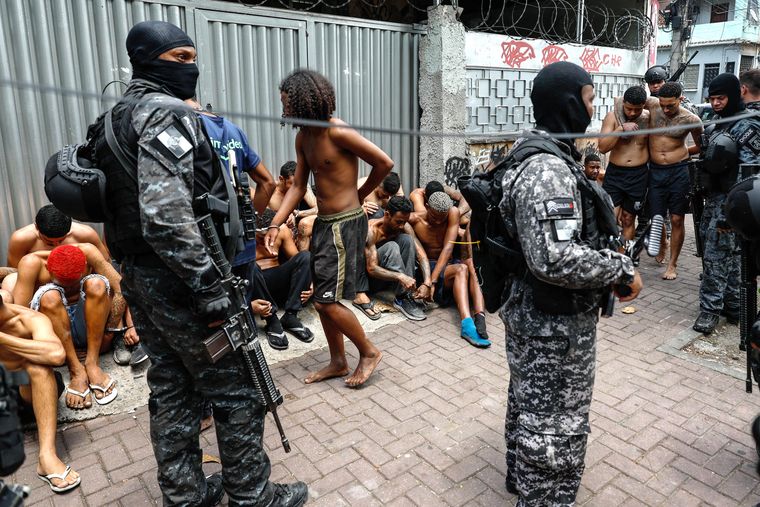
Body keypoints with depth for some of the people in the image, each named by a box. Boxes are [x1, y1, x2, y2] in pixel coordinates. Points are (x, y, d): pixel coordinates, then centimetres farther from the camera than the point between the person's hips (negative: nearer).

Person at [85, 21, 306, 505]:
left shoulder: (118, 116, 16)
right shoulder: (169, 113, -16)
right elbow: (167, 216, -28)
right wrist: (210, 288, -24)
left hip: (138, 276, 10)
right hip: (177, 279, -10)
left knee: (172, 389, 18)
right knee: (238, 393, 4)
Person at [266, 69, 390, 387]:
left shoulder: (338, 132, -17)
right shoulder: (302, 136, 8)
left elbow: (385, 163, -14)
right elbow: (298, 187, 10)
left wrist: (359, 195, 1)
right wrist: (276, 225, -1)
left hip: (345, 225, -9)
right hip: (322, 223, 9)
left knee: (328, 301, -6)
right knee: (322, 299, 13)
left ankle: (369, 352, 16)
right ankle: (338, 362, 29)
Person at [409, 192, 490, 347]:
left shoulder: (453, 213, -9)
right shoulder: (414, 220, -12)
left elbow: (448, 248, -17)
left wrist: (432, 280, -25)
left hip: (449, 263, 4)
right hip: (429, 266, -4)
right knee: (462, 269, -33)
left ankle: (480, 319, -47)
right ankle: (467, 324, -52)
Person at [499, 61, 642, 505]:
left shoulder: (533, 153, 7)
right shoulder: (549, 171, -26)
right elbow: (558, 259, -33)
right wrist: (624, 269, -20)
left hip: (532, 312, 11)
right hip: (557, 323, -11)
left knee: (529, 403, 27)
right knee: (556, 426, 8)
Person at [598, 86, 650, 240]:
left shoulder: (649, 118, -1)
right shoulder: (612, 116, -5)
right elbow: (602, 147, -13)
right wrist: (621, 129, -22)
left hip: (639, 175, 2)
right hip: (614, 173, -1)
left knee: (628, 219, 12)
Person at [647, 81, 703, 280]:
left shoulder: (691, 120, -7)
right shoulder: (652, 108, -3)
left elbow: (701, 147, 9)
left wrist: (680, 153, 11)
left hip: (679, 172, -2)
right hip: (655, 171, 2)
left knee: (676, 220, 2)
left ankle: (672, 263, 14)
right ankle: (663, 245, 40)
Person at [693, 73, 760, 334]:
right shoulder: (718, 125, 13)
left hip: (728, 201, -9)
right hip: (714, 197, 9)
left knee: (716, 256, -7)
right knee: (728, 255, 14)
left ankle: (710, 309, 2)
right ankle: (733, 307, 24)